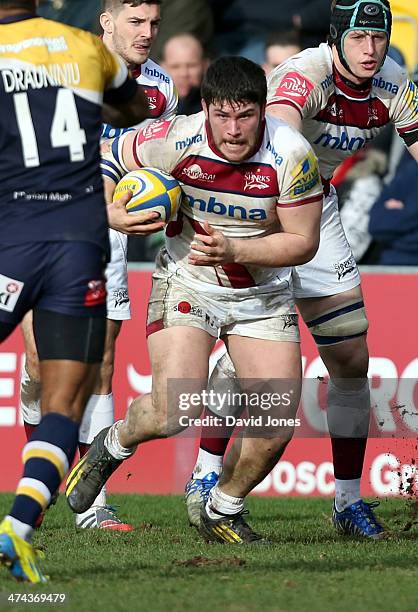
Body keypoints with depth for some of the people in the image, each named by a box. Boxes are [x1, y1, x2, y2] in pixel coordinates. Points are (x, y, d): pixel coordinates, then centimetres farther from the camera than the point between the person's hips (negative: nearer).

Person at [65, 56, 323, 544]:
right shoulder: (176, 141, -21)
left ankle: (224, 513, 19)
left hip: (264, 293, 2)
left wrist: (233, 251, -26)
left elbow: (302, 242, -14)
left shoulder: (292, 156, -21)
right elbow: (108, 158, -2)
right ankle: (112, 447, 16)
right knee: (174, 412, -18)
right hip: (186, 282, -2)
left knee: (278, 424, -7)